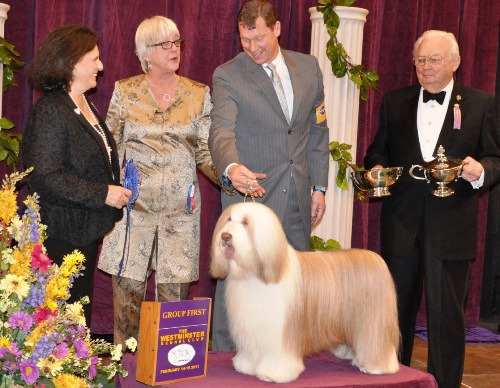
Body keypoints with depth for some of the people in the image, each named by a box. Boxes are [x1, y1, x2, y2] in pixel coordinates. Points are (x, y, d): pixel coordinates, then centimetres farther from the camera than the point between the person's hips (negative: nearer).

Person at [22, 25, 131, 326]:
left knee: (81, 315, 13)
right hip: (61, 236, -9)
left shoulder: (86, 105, 14)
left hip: (86, 232, 9)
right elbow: (44, 178, -23)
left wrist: (117, 186, 10)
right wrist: (103, 194, -20)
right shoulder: (50, 111, -16)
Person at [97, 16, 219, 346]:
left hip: (181, 205, 1)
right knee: (128, 289, 1)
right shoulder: (125, 92, 5)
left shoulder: (198, 94, 7)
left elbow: (205, 152, 5)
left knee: (174, 293, 2)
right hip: (134, 204, -1)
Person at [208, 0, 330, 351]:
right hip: (249, 195, -4)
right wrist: (231, 168, -41)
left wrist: (319, 186, 11)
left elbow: (318, 130, 14)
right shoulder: (228, 76, -5)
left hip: (297, 200, 4)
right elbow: (222, 131, -20)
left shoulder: (309, 67, 8)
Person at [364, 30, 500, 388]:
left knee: (447, 313, 1)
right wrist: (377, 168, -6)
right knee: (397, 307, 14)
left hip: (451, 224, -3)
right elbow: (378, 150, 16)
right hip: (401, 221, 3)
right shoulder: (395, 102, 10)